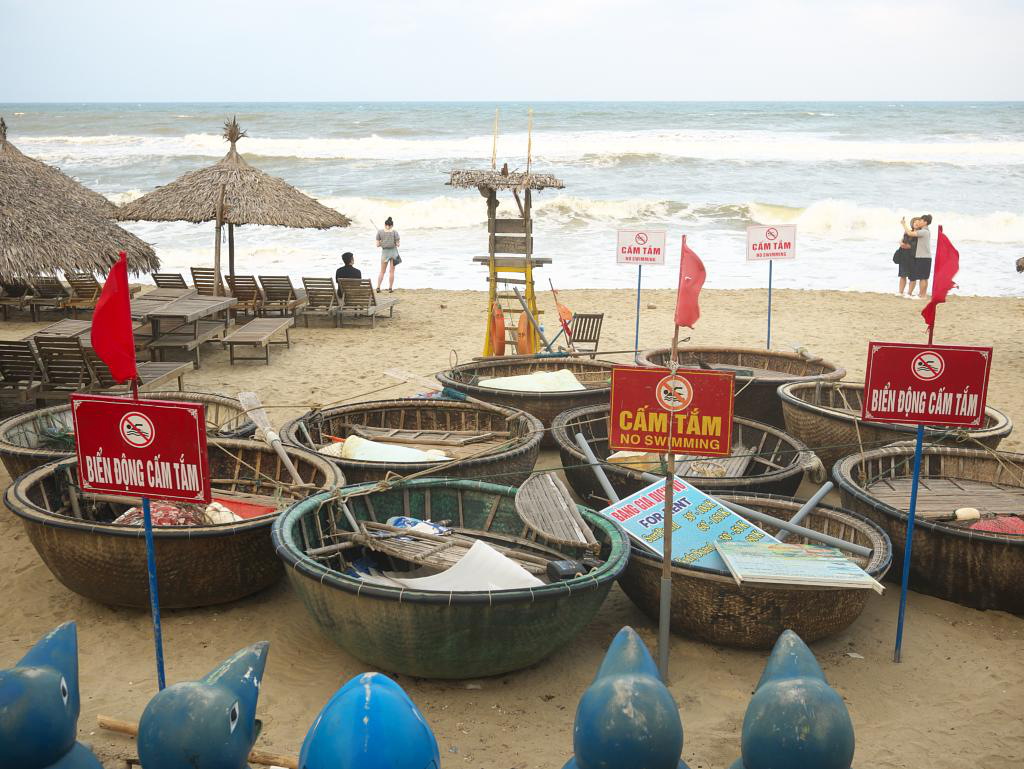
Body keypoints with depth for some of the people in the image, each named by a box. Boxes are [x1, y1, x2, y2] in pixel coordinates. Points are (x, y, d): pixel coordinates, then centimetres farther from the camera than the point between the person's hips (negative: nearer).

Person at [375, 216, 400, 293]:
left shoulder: (380, 232, -3)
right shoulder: (395, 232, -7)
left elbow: (377, 245, -3)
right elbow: (398, 244, -7)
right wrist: (399, 242, 14)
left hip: (384, 252, 1)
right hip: (393, 251, -1)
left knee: (382, 271, 12)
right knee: (392, 271, 8)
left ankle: (378, 287, 1)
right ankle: (390, 288, 9)